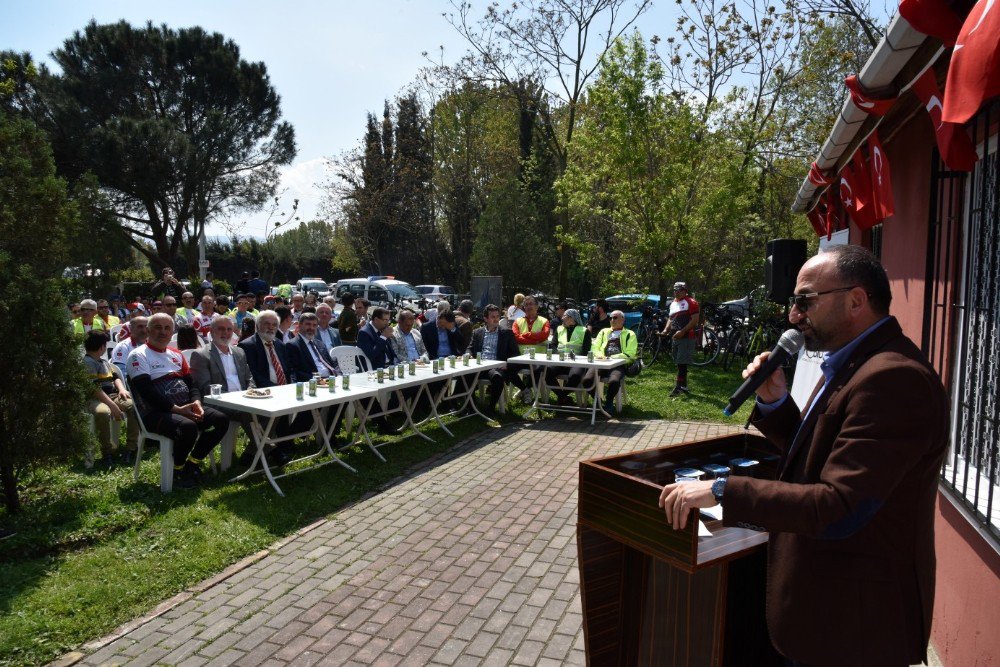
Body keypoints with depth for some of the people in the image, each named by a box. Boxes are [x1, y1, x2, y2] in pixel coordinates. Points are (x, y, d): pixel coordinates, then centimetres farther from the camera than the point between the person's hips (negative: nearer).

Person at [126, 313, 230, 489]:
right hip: (155, 412, -7)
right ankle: (178, 469, -6)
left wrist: (196, 402, -7)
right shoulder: (138, 355, -2)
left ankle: (193, 462, 4)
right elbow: (147, 391, -14)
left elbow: (191, 384, 15)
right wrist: (177, 409, -21)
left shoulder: (176, 354, 19)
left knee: (221, 420, -13)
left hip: (184, 408, 7)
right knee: (188, 426, -35)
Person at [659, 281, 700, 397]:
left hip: (686, 337, -8)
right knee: (679, 363, 11)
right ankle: (684, 386, 20)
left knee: (682, 363, -9)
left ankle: (678, 387, -10)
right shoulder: (673, 303, 17)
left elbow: (695, 320, -15)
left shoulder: (691, 302, -8)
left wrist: (682, 331, -22)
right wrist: (666, 329, 7)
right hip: (675, 337, 8)